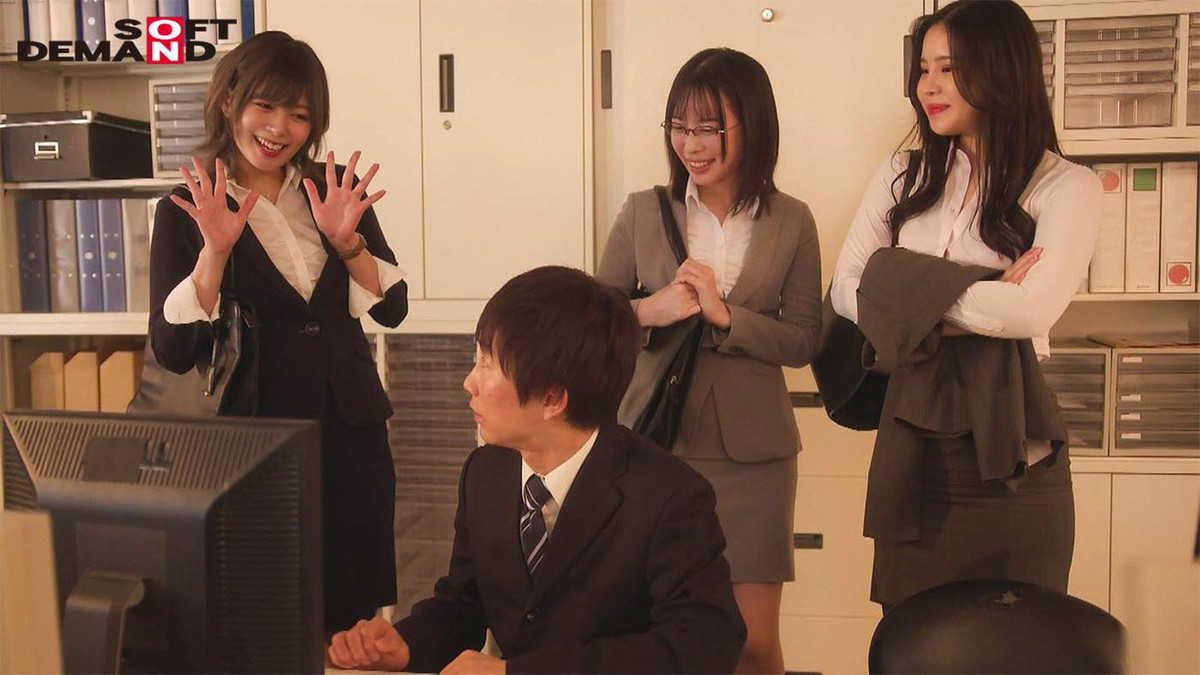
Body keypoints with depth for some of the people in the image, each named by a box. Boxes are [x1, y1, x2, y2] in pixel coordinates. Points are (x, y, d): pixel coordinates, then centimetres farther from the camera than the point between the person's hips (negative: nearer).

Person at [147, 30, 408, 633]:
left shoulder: (337, 190, 4)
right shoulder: (186, 211, -4)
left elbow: (393, 309, 1)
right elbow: (173, 353, -12)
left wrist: (346, 240, -14)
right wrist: (214, 250, -22)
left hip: (352, 431, 3)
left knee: (360, 611, 14)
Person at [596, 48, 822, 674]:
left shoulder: (791, 222, 0)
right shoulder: (643, 212, 0)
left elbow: (803, 342, -2)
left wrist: (724, 315, -16)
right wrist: (649, 311, -16)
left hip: (753, 451, 0)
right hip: (658, 442, 1)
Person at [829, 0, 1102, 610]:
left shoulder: (1065, 187, -4)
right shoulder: (903, 176, 8)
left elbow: (1032, 311, -20)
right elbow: (844, 289, -2)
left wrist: (911, 291, -11)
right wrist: (979, 304, -12)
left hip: (1009, 452, -3)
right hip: (911, 441, 3)